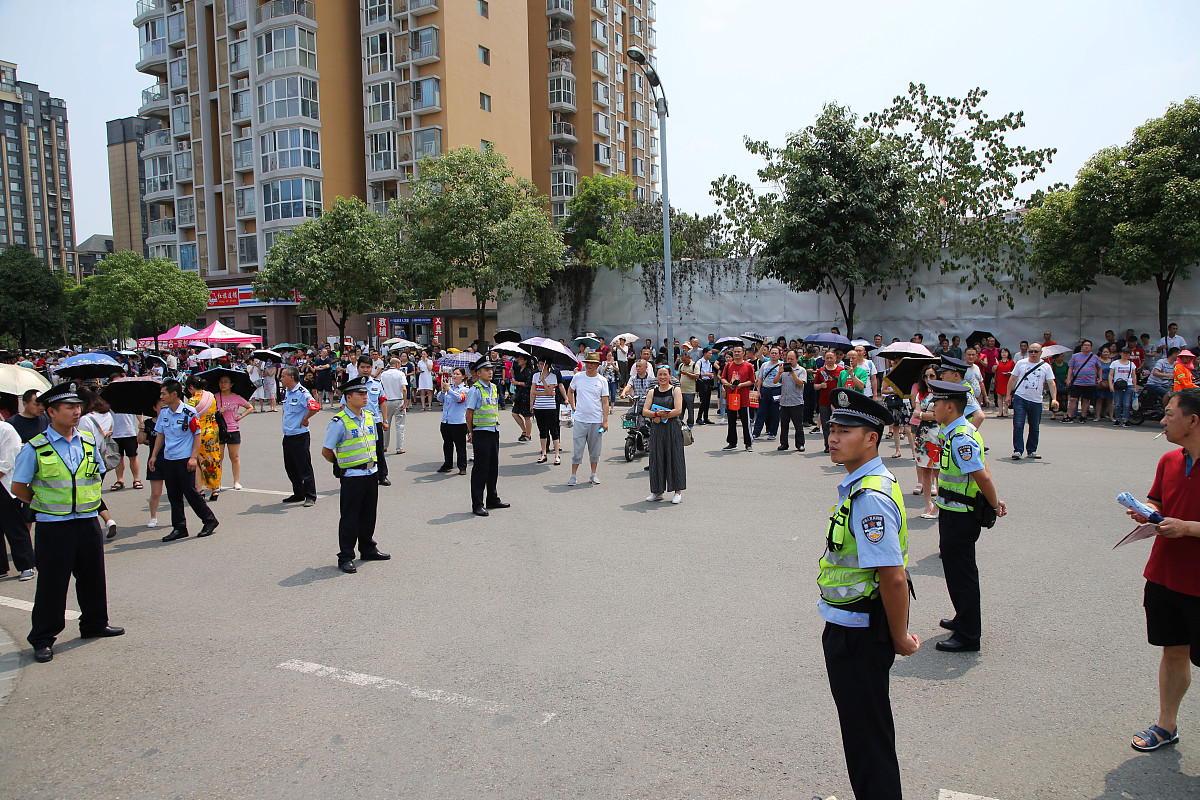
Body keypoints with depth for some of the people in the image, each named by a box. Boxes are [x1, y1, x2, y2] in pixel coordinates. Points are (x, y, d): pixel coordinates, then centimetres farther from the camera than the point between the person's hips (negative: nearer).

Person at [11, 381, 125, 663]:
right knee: (51, 584, 3)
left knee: (93, 577, 15)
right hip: (53, 527, -4)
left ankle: (94, 623, 32)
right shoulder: (35, 448, -8)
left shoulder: (89, 442, 5)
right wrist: (47, 503, -2)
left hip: (88, 521, 4)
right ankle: (42, 640, 16)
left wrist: (86, 501, 9)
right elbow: (19, 488, -2)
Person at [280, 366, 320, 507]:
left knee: (304, 468, -3)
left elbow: (315, 407, -30)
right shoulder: (286, 392, 11)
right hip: (287, 436, 9)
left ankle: (310, 497, 6)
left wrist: (304, 420, -16)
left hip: (300, 436, -9)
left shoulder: (302, 393, -16)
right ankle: (298, 494, 27)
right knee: (290, 468, 15)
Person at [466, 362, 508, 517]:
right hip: (481, 433, -7)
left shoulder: (494, 388, 13)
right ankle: (477, 504, 3)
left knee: (494, 467, 14)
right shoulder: (475, 389, -10)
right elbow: (469, 412, -8)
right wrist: (470, 432, -5)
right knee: (480, 468, -3)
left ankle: (492, 499, 27)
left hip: (494, 432, 7)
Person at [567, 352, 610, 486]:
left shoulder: (602, 381, 2)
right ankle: (573, 476, 6)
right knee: (577, 449, -1)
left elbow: (605, 403, 1)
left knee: (595, 450, 8)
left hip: (596, 420, 0)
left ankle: (593, 475, 20)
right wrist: (573, 407, 12)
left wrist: (605, 421, -5)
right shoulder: (578, 377, 4)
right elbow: (570, 391, 22)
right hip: (580, 420, 0)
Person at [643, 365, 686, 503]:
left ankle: (678, 492, 7)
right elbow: (645, 411, 1)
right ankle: (657, 491, 15)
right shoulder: (652, 392, 11)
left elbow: (678, 410, -11)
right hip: (656, 430, 4)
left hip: (672, 428, -3)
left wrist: (661, 417, -13)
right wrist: (656, 414, -17)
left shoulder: (676, 390, 1)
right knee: (656, 458, 6)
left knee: (674, 457, -1)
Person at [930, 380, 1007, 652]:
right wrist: (994, 502, 11)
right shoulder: (956, 432, 8)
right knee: (955, 566, 23)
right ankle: (964, 619, 41)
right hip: (954, 512, 10)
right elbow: (983, 470, 14)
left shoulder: (961, 438, -25)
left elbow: (982, 477, -27)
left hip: (960, 517, -10)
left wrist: (994, 506, -13)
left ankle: (968, 636, 13)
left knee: (961, 572, 1)